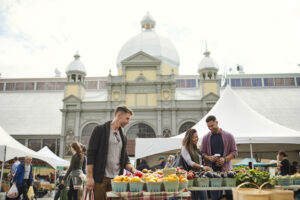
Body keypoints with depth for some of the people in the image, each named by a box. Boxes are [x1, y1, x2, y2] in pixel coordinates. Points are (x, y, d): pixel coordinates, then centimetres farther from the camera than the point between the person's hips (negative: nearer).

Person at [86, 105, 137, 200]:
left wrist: (133, 169, -1)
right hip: (100, 178, -5)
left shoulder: (123, 137, 16)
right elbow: (91, 154, -7)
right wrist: (90, 177, -12)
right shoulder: (100, 130, -2)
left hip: (116, 179, 5)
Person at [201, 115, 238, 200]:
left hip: (226, 169, -1)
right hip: (212, 170, 1)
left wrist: (225, 159, -12)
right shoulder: (206, 137, 8)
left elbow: (234, 152, 4)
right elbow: (202, 153, 9)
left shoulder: (228, 136, 4)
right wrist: (209, 158, -12)